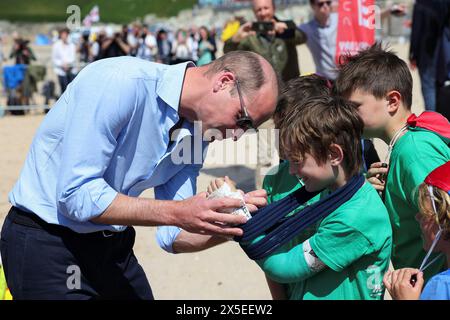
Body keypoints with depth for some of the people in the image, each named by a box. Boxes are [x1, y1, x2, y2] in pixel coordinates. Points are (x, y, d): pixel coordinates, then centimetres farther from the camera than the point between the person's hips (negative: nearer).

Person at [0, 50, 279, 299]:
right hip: (45, 241, -7)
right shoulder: (118, 82, -24)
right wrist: (177, 213, -30)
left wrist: (227, 226, -20)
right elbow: (75, 195, -28)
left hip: (114, 247, 7)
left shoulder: (196, 133, -1)